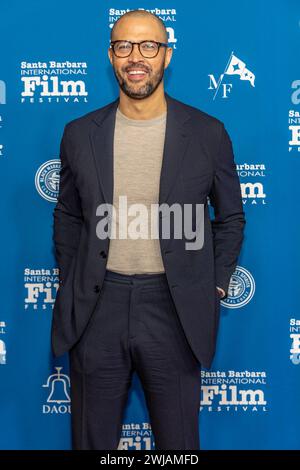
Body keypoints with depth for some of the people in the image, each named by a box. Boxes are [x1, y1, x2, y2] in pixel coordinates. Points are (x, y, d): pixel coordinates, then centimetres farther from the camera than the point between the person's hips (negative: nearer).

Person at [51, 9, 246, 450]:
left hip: (175, 309, -1)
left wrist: (215, 289, 3)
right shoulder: (80, 134, 2)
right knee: (92, 439, 16)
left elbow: (230, 218, 8)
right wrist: (70, 285, 8)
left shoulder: (208, 133, -3)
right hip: (96, 309, 2)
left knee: (179, 441, 14)